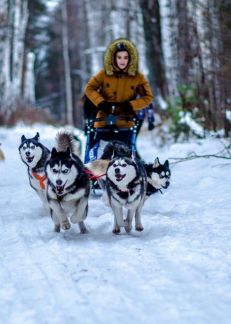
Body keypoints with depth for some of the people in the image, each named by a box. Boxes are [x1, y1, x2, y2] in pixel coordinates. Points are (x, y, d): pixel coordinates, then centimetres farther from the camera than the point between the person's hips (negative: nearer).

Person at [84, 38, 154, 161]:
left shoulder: (138, 77, 0)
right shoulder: (104, 74, 0)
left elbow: (148, 97, 2)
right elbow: (89, 88, 4)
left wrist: (130, 105, -13)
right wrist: (101, 102, -12)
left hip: (125, 124, 0)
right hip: (104, 122, 0)